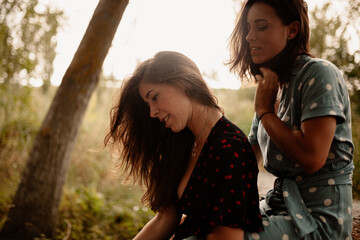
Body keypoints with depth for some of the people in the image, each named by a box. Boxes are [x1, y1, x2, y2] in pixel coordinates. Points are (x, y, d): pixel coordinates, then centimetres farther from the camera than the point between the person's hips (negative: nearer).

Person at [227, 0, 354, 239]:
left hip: (318, 217, -8)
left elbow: (312, 158, -24)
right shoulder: (275, 86, 13)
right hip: (280, 205, 8)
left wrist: (265, 111, -11)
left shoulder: (319, 73, -12)